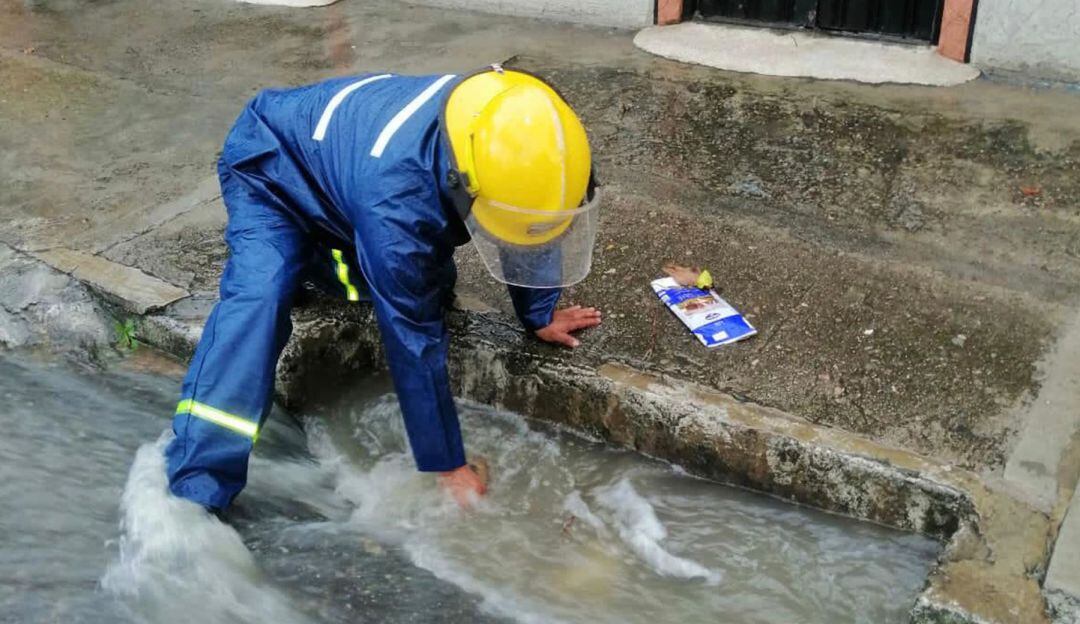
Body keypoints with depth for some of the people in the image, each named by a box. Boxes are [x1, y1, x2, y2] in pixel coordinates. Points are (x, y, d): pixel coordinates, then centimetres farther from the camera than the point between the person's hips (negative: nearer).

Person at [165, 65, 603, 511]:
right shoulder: (394, 198, -44)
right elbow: (414, 341, -36)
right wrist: (448, 468, -26)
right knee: (258, 296, -30)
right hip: (272, 165, -6)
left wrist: (539, 315, 5)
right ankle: (195, 492, -28)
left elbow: (525, 221, -5)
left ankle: (309, 262, 27)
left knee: (431, 289, 5)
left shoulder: (515, 134, -27)